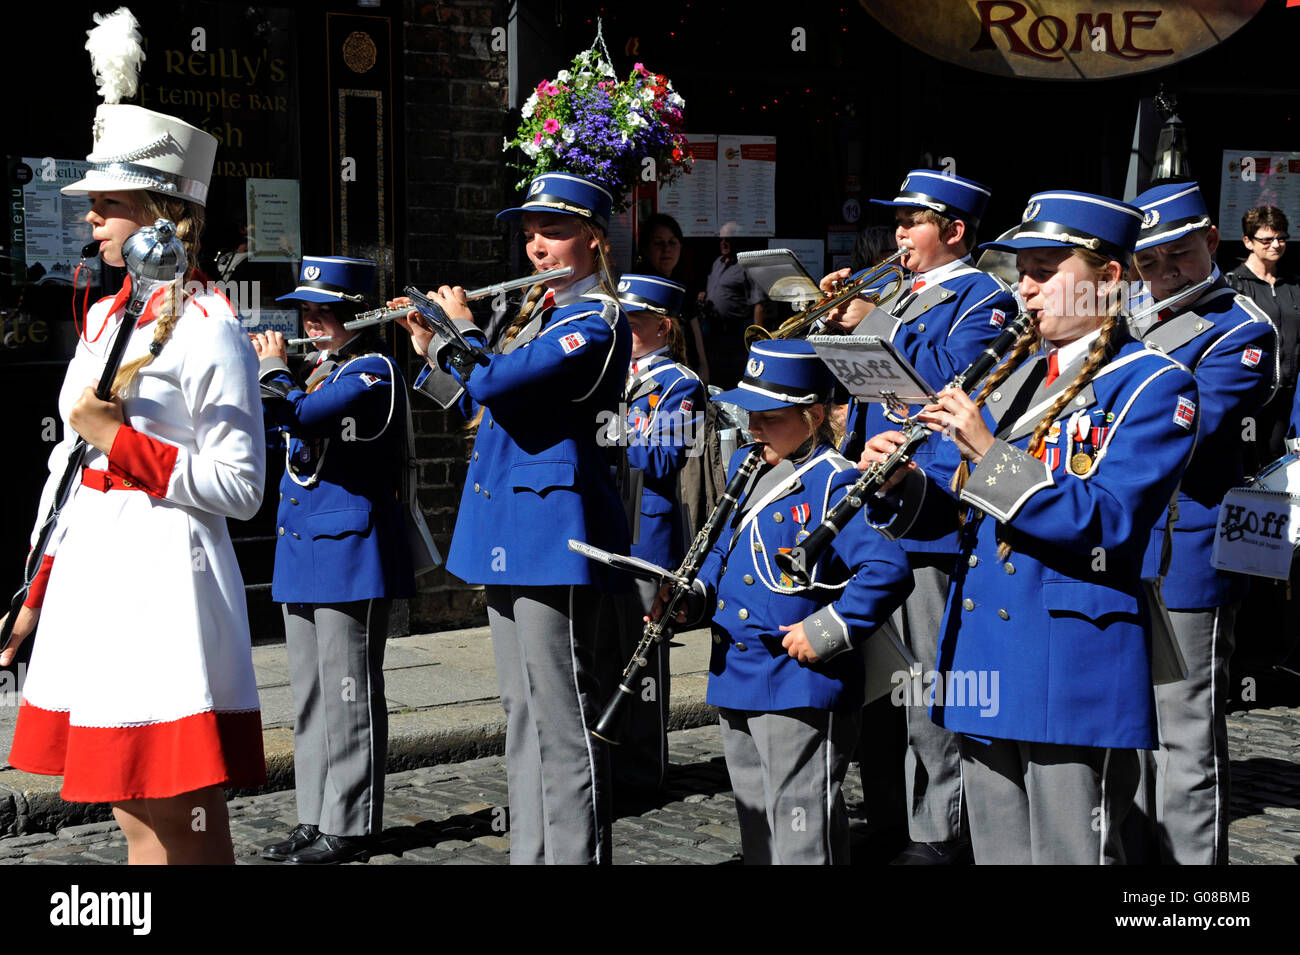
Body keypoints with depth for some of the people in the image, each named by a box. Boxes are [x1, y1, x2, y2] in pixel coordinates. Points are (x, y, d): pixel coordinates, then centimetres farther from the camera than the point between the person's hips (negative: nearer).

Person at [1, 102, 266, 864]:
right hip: (90, 574, 8)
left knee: (187, 825, -3)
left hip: (165, 579, -8)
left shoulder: (209, 330, -9)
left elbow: (241, 490, -12)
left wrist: (121, 440, -16)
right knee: (136, 816, 11)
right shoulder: (101, 320, 16)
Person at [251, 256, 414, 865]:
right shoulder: (314, 370, 17)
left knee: (349, 695, -4)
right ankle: (315, 819, 20)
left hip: (350, 555, -9)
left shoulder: (372, 371, -12)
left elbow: (300, 416, -26)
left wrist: (272, 367, -9)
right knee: (309, 695, 13)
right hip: (302, 552, 9)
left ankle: (349, 829, 2)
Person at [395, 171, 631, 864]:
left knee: (560, 712, -7)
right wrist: (432, 350, 15)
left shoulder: (595, 321, -12)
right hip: (508, 528, 10)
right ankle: (529, 848, 20)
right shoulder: (542, 312, 19)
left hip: (551, 531, -10)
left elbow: (498, 382, -23)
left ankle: (576, 853, -2)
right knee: (522, 708, 13)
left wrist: (460, 325, -6)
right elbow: (480, 402, 25)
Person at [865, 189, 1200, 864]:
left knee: (1069, 855, 0)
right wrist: (902, 483, -6)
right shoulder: (1010, 374, 15)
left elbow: (1105, 520, -20)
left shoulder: (1153, 385, -7)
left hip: (1074, 670, -7)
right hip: (984, 658, 7)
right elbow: (959, 510, 16)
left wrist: (989, 450, -24)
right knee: (997, 855, 13)